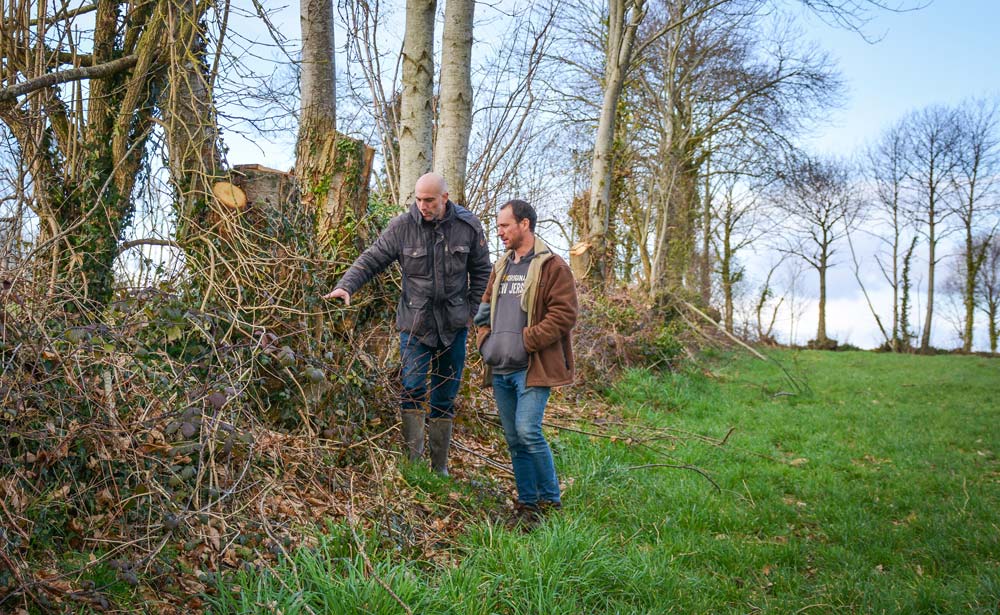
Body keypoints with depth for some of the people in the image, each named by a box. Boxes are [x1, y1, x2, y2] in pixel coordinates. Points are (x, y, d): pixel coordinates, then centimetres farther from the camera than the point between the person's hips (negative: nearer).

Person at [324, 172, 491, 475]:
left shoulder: (468, 226, -3)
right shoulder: (402, 226, -7)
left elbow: (481, 273, 7)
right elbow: (371, 259, -5)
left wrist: (476, 313, 2)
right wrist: (346, 285, -21)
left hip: (454, 325, 2)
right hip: (415, 323, -1)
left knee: (445, 397, 10)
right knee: (412, 389, -12)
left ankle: (440, 466, 23)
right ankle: (412, 460, 0)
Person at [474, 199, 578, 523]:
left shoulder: (552, 266, -5)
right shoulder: (501, 267, 19)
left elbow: (564, 314, -13)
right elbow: (485, 308, 26)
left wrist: (526, 341, -17)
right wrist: (484, 338, 8)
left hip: (533, 368, -7)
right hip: (500, 368, 8)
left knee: (528, 431, -15)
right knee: (513, 438, 10)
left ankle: (550, 500, 2)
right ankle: (527, 502, 21)